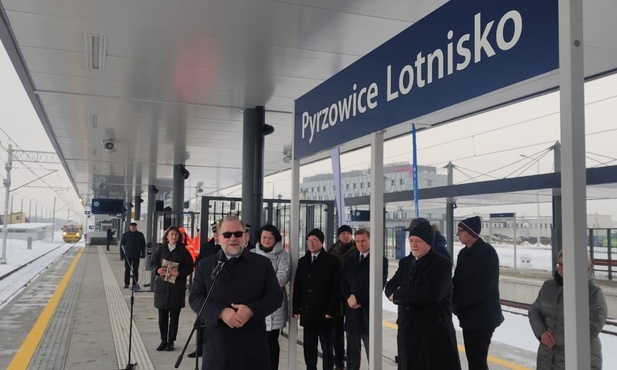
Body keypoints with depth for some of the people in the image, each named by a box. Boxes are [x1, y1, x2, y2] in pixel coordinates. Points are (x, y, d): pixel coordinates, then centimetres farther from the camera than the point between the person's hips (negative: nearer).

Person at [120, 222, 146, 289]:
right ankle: (126, 283, 10)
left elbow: (143, 245, 8)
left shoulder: (140, 235, 5)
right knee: (127, 269, 3)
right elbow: (122, 244, 6)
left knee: (135, 270, 4)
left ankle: (135, 284, 10)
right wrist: (122, 253, -2)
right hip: (128, 255, 0)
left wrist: (143, 254, 3)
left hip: (136, 256, 0)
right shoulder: (125, 234, 3)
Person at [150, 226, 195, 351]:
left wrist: (180, 273, -17)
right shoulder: (160, 249, 4)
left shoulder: (183, 251, -1)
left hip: (177, 288, -1)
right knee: (162, 316, 7)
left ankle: (171, 341, 15)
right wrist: (157, 270, -13)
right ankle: (163, 340, 20)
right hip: (162, 286, 2)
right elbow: (152, 264, 8)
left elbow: (190, 267, 0)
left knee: (174, 316, 4)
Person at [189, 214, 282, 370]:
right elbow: (195, 298, 2)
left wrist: (251, 310, -16)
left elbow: (275, 296, 2)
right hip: (217, 342, 1)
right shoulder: (205, 265, 8)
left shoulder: (263, 263, 6)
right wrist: (221, 312, -16)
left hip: (253, 342, 0)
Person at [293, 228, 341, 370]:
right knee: (309, 347, 10)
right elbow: (297, 287, 9)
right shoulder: (302, 261, 10)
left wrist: (331, 310, -13)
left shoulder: (331, 261, -5)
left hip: (324, 313, -4)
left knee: (327, 348, 5)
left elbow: (336, 288, -8)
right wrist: (296, 309, 3)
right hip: (307, 312, 4)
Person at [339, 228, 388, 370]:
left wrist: (358, 298, -13)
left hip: (369, 312, -5)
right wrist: (348, 298, -9)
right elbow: (343, 282, 9)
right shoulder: (349, 260, 14)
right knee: (352, 352, 13)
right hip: (351, 312, 5)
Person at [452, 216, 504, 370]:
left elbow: (482, 287, -22)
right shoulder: (464, 253, 11)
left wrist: (458, 304, -15)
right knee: (473, 357, 14)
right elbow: (458, 281, 13)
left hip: (482, 316, -8)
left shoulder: (487, 252, -15)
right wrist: (454, 302, -4)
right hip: (468, 315, 8)